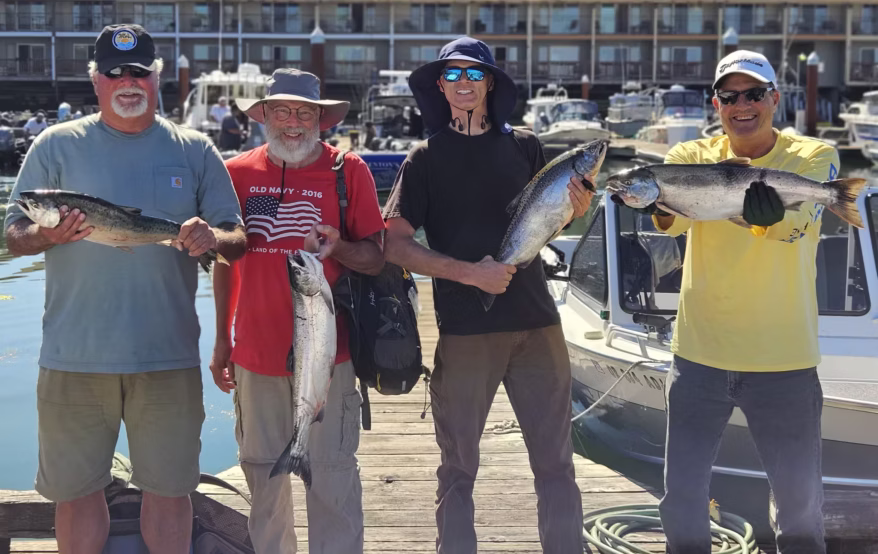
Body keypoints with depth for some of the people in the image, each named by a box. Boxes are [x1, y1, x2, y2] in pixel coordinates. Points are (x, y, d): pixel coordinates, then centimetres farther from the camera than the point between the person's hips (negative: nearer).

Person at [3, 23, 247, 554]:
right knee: (77, 489, 7)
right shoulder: (57, 146, 4)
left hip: (169, 355, 1)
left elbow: (238, 239, 7)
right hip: (74, 356, 0)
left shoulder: (196, 151, 7)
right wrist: (51, 233, -19)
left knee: (169, 488, 7)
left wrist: (213, 238, -16)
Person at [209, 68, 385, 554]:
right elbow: (224, 262, 12)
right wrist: (222, 341, 13)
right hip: (256, 351, 3)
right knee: (263, 471, 13)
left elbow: (375, 260, 0)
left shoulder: (348, 170, -2)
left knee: (331, 474, 2)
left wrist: (336, 247, -21)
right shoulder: (239, 172, 4)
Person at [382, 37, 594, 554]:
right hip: (465, 329, -1)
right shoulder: (426, 157, 3)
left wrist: (575, 211, -5)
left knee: (555, 461, 4)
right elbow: (395, 244, -4)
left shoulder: (524, 146, 8)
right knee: (459, 467, 6)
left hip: (536, 322, 2)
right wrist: (469, 272, -15)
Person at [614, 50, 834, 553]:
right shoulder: (694, 157, 3)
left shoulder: (814, 156, -2)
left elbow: (797, 221, -22)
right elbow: (670, 218, -17)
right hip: (701, 355, 2)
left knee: (801, 499, 9)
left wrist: (770, 213, -45)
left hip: (783, 361, -1)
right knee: (683, 494, 8)